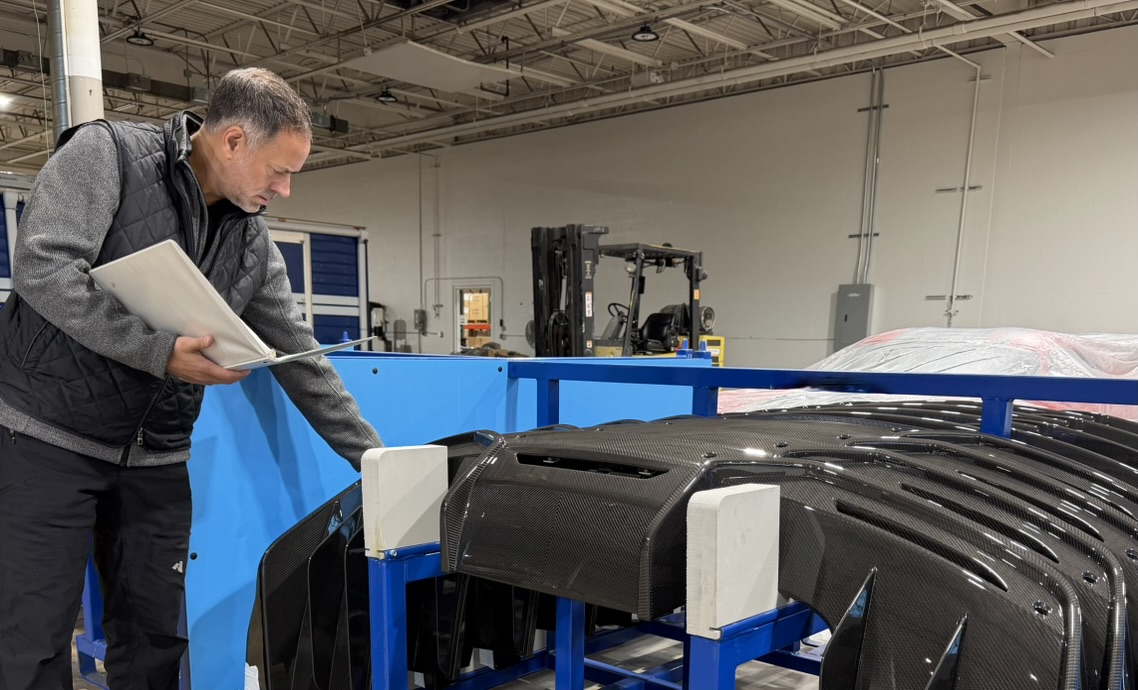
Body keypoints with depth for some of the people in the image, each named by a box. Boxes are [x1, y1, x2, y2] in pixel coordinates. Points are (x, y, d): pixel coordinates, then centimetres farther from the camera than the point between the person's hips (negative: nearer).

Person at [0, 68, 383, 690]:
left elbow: (301, 361, 6)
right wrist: (159, 351, -25)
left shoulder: (253, 245, 6)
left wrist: (373, 456, 3)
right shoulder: (106, 152, -8)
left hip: (157, 459, 5)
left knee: (155, 638, 9)